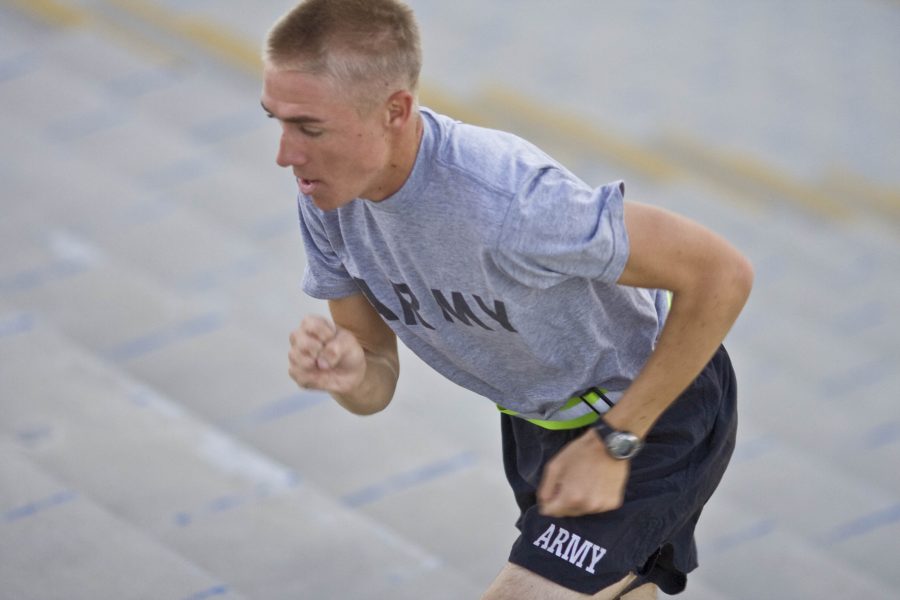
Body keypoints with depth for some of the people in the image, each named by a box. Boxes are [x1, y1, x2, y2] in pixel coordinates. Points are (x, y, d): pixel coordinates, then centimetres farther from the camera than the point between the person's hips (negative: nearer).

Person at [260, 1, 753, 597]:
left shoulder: (509, 202, -39)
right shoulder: (327, 197, -16)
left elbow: (721, 273, -30)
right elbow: (377, 384, -5)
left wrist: (614, 443, -25)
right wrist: (350, 374, -31)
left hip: (654, 415, -7)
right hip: (537, 419, 7)